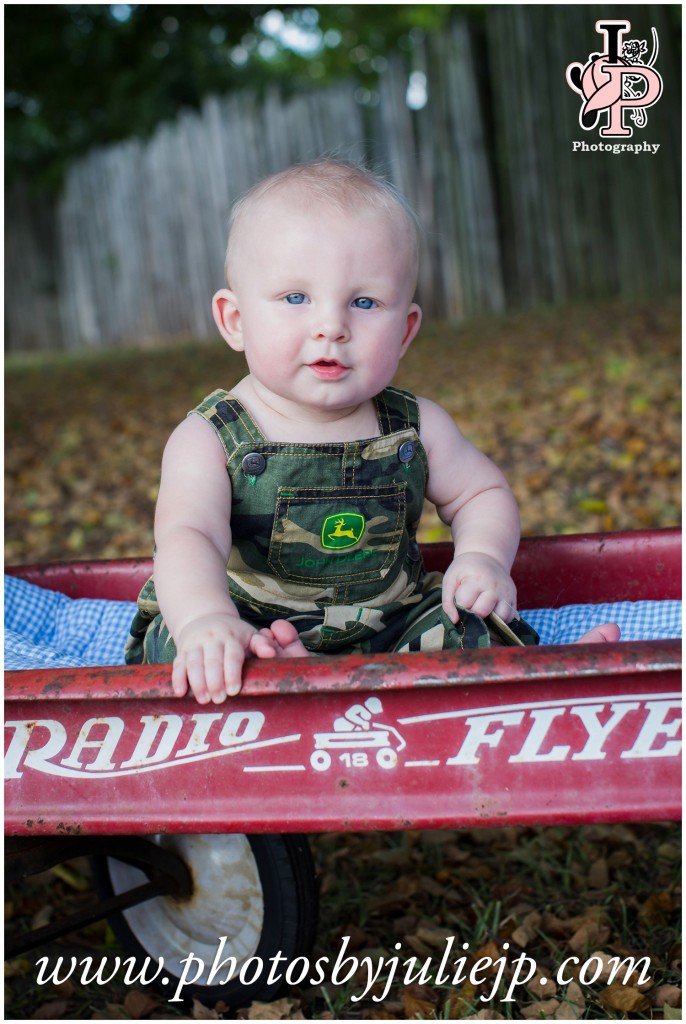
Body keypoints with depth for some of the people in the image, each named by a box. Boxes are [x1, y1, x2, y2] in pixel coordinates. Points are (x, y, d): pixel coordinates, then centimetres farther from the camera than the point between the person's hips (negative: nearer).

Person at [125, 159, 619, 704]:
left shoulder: (415, 427, 0)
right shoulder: (208, 440, -12)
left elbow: (483, 492, 15)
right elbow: (189, 537, -29)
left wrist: (485, 557, -8)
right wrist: (206, 619, -51)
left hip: (386, 630, 3)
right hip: (249, 629, -2)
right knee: (177, 643, -30)